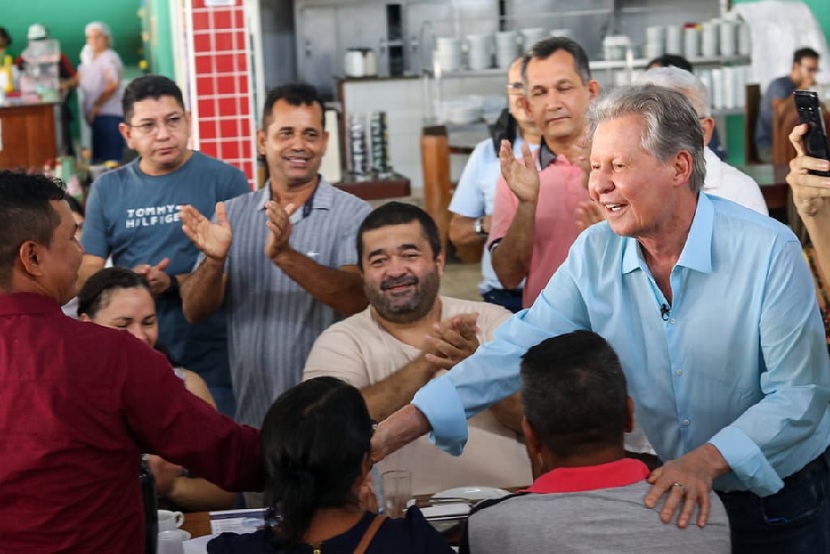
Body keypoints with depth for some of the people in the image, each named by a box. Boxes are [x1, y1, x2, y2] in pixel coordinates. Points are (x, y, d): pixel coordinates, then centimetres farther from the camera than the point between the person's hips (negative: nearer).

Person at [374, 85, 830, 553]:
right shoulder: (594, 254, -8)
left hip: (783, 504, -3)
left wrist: (707, 460, -36)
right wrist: (401, 427, -24)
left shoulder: (770, 252, -21)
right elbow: (519, 348, -13)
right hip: (666, 498, 4)